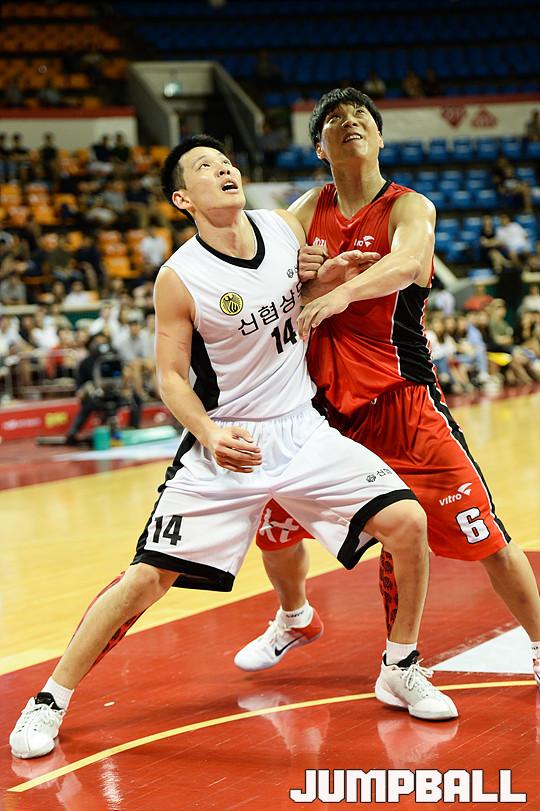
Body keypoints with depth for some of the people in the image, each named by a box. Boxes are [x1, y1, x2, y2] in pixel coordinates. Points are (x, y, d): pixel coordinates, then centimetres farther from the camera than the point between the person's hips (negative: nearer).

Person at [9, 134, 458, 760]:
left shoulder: (285, 228, 0)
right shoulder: (179, 277, -13)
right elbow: (172, 376, -8)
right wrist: (209, 433, -25)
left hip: (303, 430, 4)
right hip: (227, 442, -4)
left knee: (408, 523, -10)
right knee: (150, 575, -10)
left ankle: (400, 671, 11)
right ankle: (50, 700, 6)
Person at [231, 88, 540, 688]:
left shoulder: (408, 208, -8)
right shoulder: (306, 213, 5)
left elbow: (407, 263, -31)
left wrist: (341, 291, -48)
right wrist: (305, 281, -20)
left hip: (403, 401, -4)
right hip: (325, 402, 4)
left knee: (485, 536, -6)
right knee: (276, 525, 11)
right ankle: (293, 619, 41)